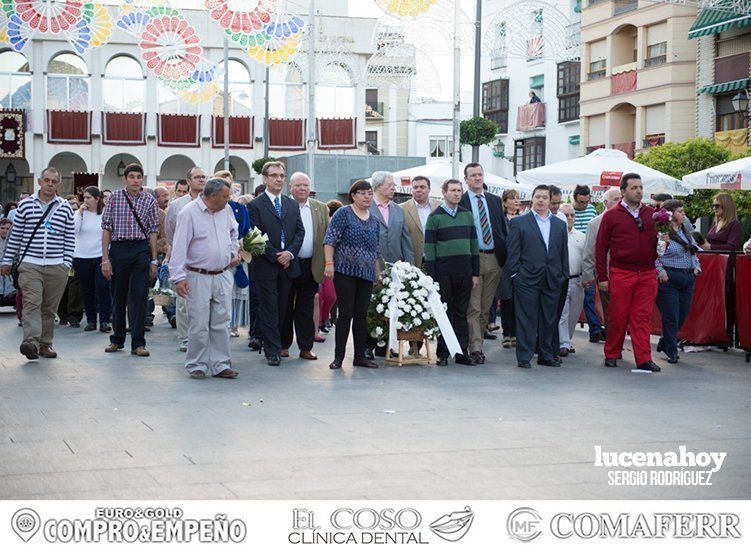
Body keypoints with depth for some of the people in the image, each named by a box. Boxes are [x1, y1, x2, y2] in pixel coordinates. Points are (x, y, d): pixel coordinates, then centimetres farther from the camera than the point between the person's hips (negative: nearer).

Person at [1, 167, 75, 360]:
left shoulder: (65, 209, 8)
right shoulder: (25, 205, 6)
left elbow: (69, 239, 10)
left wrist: (67, 264, 2)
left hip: (57, 267, 2)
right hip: (30, 264, -2)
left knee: (49, 308, 6)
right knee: (32, 303, -15)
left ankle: (45, 343, 14)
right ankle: (31, 342, -25)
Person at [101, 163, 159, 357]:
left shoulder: (149, 200, 4)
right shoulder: (115, 197, 2)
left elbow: (153, 231, 6)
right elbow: (106, 228, 2)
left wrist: (154, 260, 3)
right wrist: (105, 258, -3)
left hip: (141, 249, 0)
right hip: (118, 248, 0)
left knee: (140, 297, -3)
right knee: (119, 297, 10)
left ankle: (138, 343, 1)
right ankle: (117, 339, 23)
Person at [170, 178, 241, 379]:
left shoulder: (226, 210, 7)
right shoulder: (189, 213, -12)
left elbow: (233, 232, 29)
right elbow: (179, 247, -14)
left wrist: (234, 252, 17)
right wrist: (178, 277, -19)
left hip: (223, 276, 6)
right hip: (198, 277, -5)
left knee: (221, 323, 8)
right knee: (199, 325, -3)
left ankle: (220, 365, 14)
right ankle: (197, 365, 9)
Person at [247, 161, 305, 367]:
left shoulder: (292, 205, 13)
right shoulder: (255, 205, -3)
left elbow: (300, 232, 10)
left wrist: (290, 253, -7)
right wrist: (275, 256, -12)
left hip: (288, 264, 5)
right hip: (266, 265, -5)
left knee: (282, 309, 8)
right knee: (269, 309, -3)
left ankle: (272, 344, 19)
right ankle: (272, 351, -1)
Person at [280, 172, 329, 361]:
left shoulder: (321, 208, 10)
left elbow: (328, 237, 9)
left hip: (311, 266, 3)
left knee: (306, 308, 8)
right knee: (285, 307, 6)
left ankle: (306, 347, 13)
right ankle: (283, 345, 16)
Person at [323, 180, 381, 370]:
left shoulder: (373, 220, 15)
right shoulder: (343, 213, -3)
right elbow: (330, 240, -9)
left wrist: (378, 273, 17)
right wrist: (329, 263, -18)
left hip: (366, 274, 5)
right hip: (345, 271, -5)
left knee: (362, 315, 6)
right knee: (345, 313, -6)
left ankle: (360, 356, 11)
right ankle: (339, 356, 0)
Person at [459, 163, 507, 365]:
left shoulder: (495, 201, 13)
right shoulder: (460, 202, -2)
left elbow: (503, 229, 15)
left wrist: (505, 256, 6)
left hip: (494, 258, 5)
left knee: (485, 308, 10)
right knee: (473, 308, -6)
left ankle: (477, 342, 19)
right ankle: (475, 348, -7)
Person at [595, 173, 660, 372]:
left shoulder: (652, 214, 11)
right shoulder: (611, 216, 2)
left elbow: (658, 241, 20)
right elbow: (601, 248, 3)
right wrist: (602, 277, -1)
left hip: (647, 274, 2)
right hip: (621, 273, -2)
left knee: (642, 317, 1)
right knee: (617, 316, 3)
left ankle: (644, 359, 2)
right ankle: (612, 355, 17)